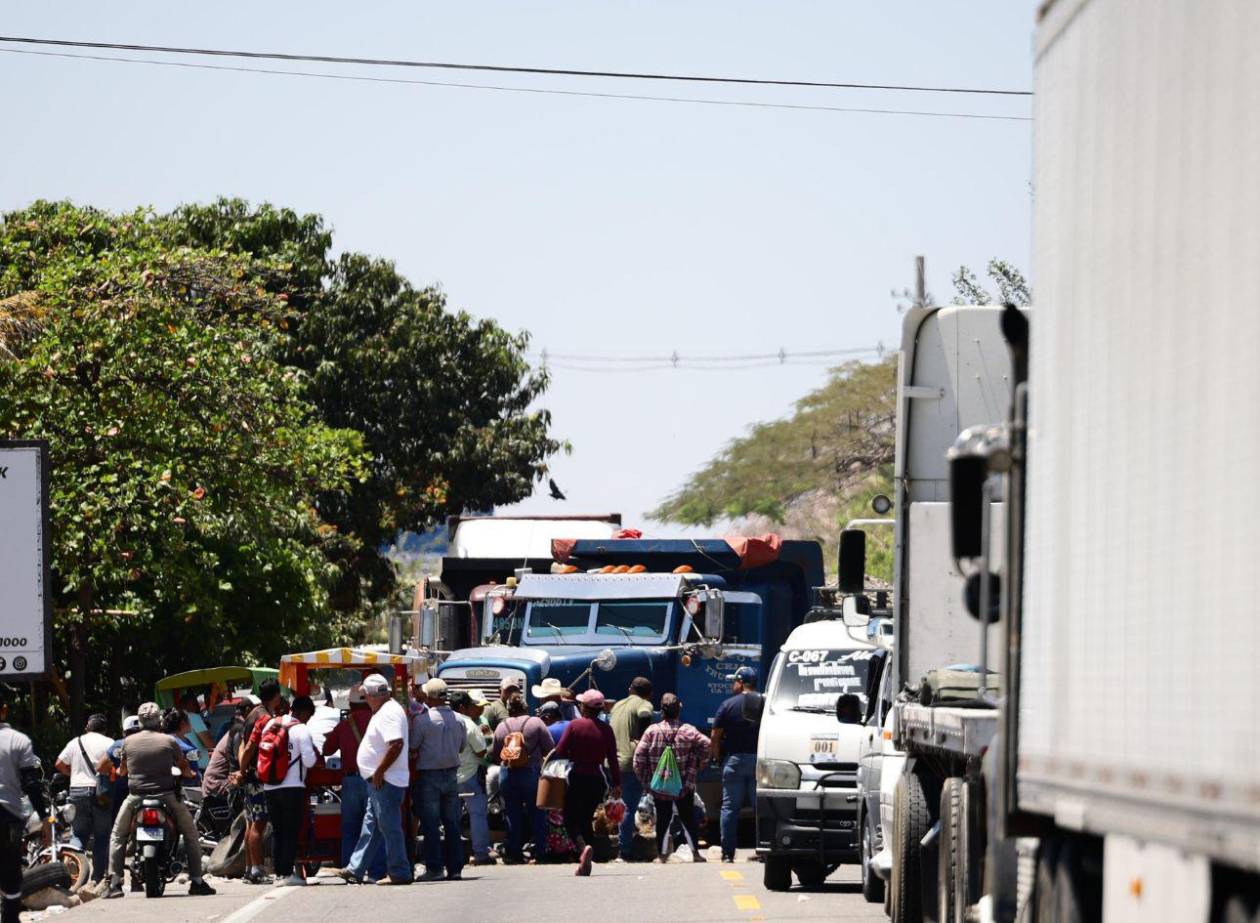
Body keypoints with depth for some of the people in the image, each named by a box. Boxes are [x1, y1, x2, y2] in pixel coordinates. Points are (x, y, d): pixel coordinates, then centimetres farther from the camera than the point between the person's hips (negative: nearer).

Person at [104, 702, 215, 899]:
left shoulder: (128, 742, 2)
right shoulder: (168, 741, -3)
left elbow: (122, 770, 14)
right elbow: (185, 768, 5)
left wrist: (119, 771, 37)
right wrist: (189, 773, 28)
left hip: (136, 796, 1)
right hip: (166, 796, -1)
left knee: (118, 836, 17)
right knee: (190, 833, 15)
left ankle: (115, 883, 4)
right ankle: (196, 880, 10)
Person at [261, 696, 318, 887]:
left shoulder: (271, 724, 8)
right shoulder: (301, 729, -9)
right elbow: (309, 761, -13)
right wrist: (314, 752, 7)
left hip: (270, 787, 6)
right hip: (292, 787, -6)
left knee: (277, 830, 11)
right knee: (291, 831, -2)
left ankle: (279, 873, 10)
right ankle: (287, 873, -7)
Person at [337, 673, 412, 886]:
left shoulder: (389, 713, -17)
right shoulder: (386, 711, 16)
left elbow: (396, 744, -28)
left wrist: (379, 772, -22)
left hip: (386, 781, -11)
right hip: (379, 781, 11)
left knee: (389, 827, -6)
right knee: (370, 826, 13)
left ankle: (399, 873, -2)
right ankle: (355, 870, 19)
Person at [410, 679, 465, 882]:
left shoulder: (422, 720, -14)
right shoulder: (458, 720, 2)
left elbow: (412, 746, -10)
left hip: (429, 775, -5)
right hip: (452, 775, 5)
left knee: (431, 825, -1)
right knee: (452, 823, 9)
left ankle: (434, 868, -3)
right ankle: (455, 868, 9)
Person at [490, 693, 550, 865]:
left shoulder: (501, 726, 5)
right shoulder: (535, 723, -3)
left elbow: (495, 754, 9)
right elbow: (550, 748, -3)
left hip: (507, 774, 2)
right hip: (531, 772, -2)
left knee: (513, 814, 7)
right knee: (537, 814, 4)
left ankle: (514, 853, 7)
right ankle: (540, 853, 2)